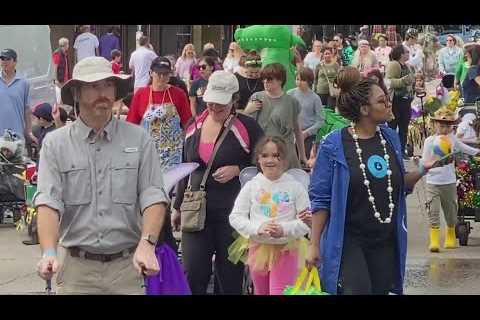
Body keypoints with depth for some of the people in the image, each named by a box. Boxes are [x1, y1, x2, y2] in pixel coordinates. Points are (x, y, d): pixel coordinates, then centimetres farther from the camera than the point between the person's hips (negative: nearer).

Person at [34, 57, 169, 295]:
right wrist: (49, 253, -23)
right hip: (75, 266, 0)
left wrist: (147, 244, -20)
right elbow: (48, 203, -8)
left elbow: (153, 197, -4)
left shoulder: (138, 139, 3)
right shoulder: (55, 143, 2)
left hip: (126, 265, 0)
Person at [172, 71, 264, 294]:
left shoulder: (247, 127, -5)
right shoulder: (195, 126, 10)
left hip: (232, 211, -3)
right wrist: (177, 207, 23)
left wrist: (237, 170, -16)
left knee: (229, 278, 5)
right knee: (192, 275, -6)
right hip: (196, 211, 4)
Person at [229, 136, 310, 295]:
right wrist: (258, 228, -19)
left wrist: (284, 229, -24)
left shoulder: (295, 186, -6)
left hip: (286, 249, -3)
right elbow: (235, 217, -3)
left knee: (280, 292, -9)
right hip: (258, 248, 3)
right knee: (261, 292, 18)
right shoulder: (251, 186, -1)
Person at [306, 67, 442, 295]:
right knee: (358, 289, -13)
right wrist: (314, 245, -9)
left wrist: (422, 170, -3)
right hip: (348, 240, -5)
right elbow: (320, 199, -7)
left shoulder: (390, 138, 5)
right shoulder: (334, 146, -10)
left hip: (386, 241, 5)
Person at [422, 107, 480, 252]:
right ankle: (434, 241, -7)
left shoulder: (452, 138, 3)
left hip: (449, 182, 3)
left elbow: (462, 147, 24)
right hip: (433, 183, -3)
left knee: (451, 212, 14)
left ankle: (450, 238, 33)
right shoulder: (430, 141, -5)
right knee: (433, 213, -9)